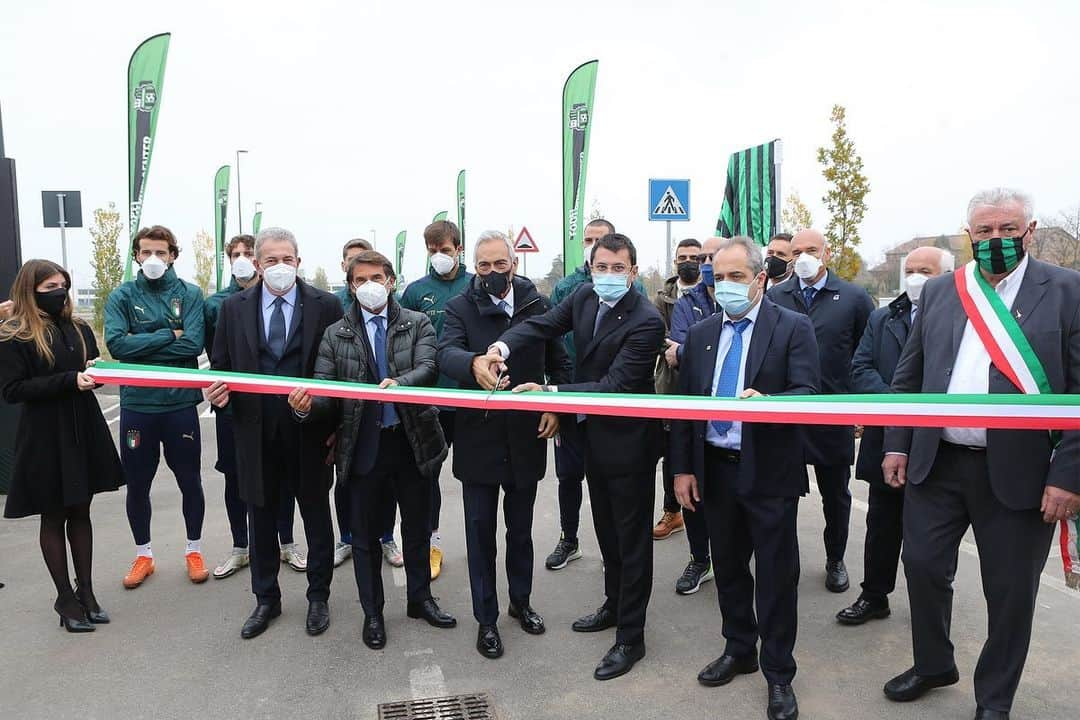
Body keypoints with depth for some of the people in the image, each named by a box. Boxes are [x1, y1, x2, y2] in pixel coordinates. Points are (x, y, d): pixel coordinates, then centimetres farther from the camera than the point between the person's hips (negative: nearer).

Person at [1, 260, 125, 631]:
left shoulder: (79, 329, 8)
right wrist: (68, 381, -21)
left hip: (84, 432, 5)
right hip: (45, 438, -4)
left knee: (81, 512, 12)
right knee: (53, 517, 8)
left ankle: (85, 591, 22)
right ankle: (66, 598, 19)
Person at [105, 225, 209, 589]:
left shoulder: (190, 294, -1)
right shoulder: (122, 296, 1)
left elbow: (194, 343, -14)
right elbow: (116, 343, -14)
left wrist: (142, 346, -12)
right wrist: (169, 335, -15)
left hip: (181, 402, -1)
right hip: (136, 404, 1)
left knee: (190, 481, 11)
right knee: (137, 484, 13)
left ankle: (194, 550, 30)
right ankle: (143, 554, 32)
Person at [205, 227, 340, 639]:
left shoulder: (325, 306, -4)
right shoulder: (234, 308, 5)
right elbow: (220, 365, 10)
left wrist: (336, 425, -6)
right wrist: (217, 390, -13)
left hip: (309, 430, -2)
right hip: (256, 432, 3)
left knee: (317, 517, 11)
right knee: (261, 519, 14)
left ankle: (318, 597, 29)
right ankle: (266, 600, 32)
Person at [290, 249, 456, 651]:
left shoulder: (417, 324, 1)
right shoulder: (335, 335, 3)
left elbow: (428, 368, -16)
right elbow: (324, 393, -3)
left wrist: (400, 383, -37)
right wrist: (306, 406, -27)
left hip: (413, 442, 0)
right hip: (364, 447, 0)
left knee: (417, 528, 16)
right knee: (366, 535, 11)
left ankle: (420, 599, 37)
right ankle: (372, 614, 30)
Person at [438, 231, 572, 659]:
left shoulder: (538, 305, 2)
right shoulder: (460, 308, -4)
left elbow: (559, 363, 9)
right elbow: (447, 354, -22)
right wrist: (475, 363, -44)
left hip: (526, 436, 2)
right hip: (479, 437, -2)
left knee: (521, 528, 17)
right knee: (481, 530, 8)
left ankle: (521, 602, 38)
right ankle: (486, 619, 24)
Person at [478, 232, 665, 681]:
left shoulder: (646, 321, -24)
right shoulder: (584, 297, -2)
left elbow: (615, 386, -28)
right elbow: (543, 324, -9)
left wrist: (549, 392, -36)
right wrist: (502, 346, -29)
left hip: (627, 440, -7)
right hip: (594, 434, 8)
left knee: (631, 539, 6)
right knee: (607, 530, 23)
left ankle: (630, 637, 20)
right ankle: (614, 605, 44)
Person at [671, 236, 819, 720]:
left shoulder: (793, 328, -6)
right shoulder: (700, 334, 7)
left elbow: (807, 393, -15)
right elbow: (683, 404, 7)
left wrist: (767, 402, -36)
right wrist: (682, 468, 3)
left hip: (770, 472, -4)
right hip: (715, 469, 5)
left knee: (776, 573, 6)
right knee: (728, 566, 18)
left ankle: (779, 674, 23)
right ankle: (739, 650, 38)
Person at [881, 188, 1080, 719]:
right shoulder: (938, 292, 6)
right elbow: (908, 376, 10)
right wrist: (897, 443, 5)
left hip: (1018, 472, -3)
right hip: (935, 464, 3)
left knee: (1011, 592, 10)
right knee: (923, 566, 12)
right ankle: (933, 665, 37)